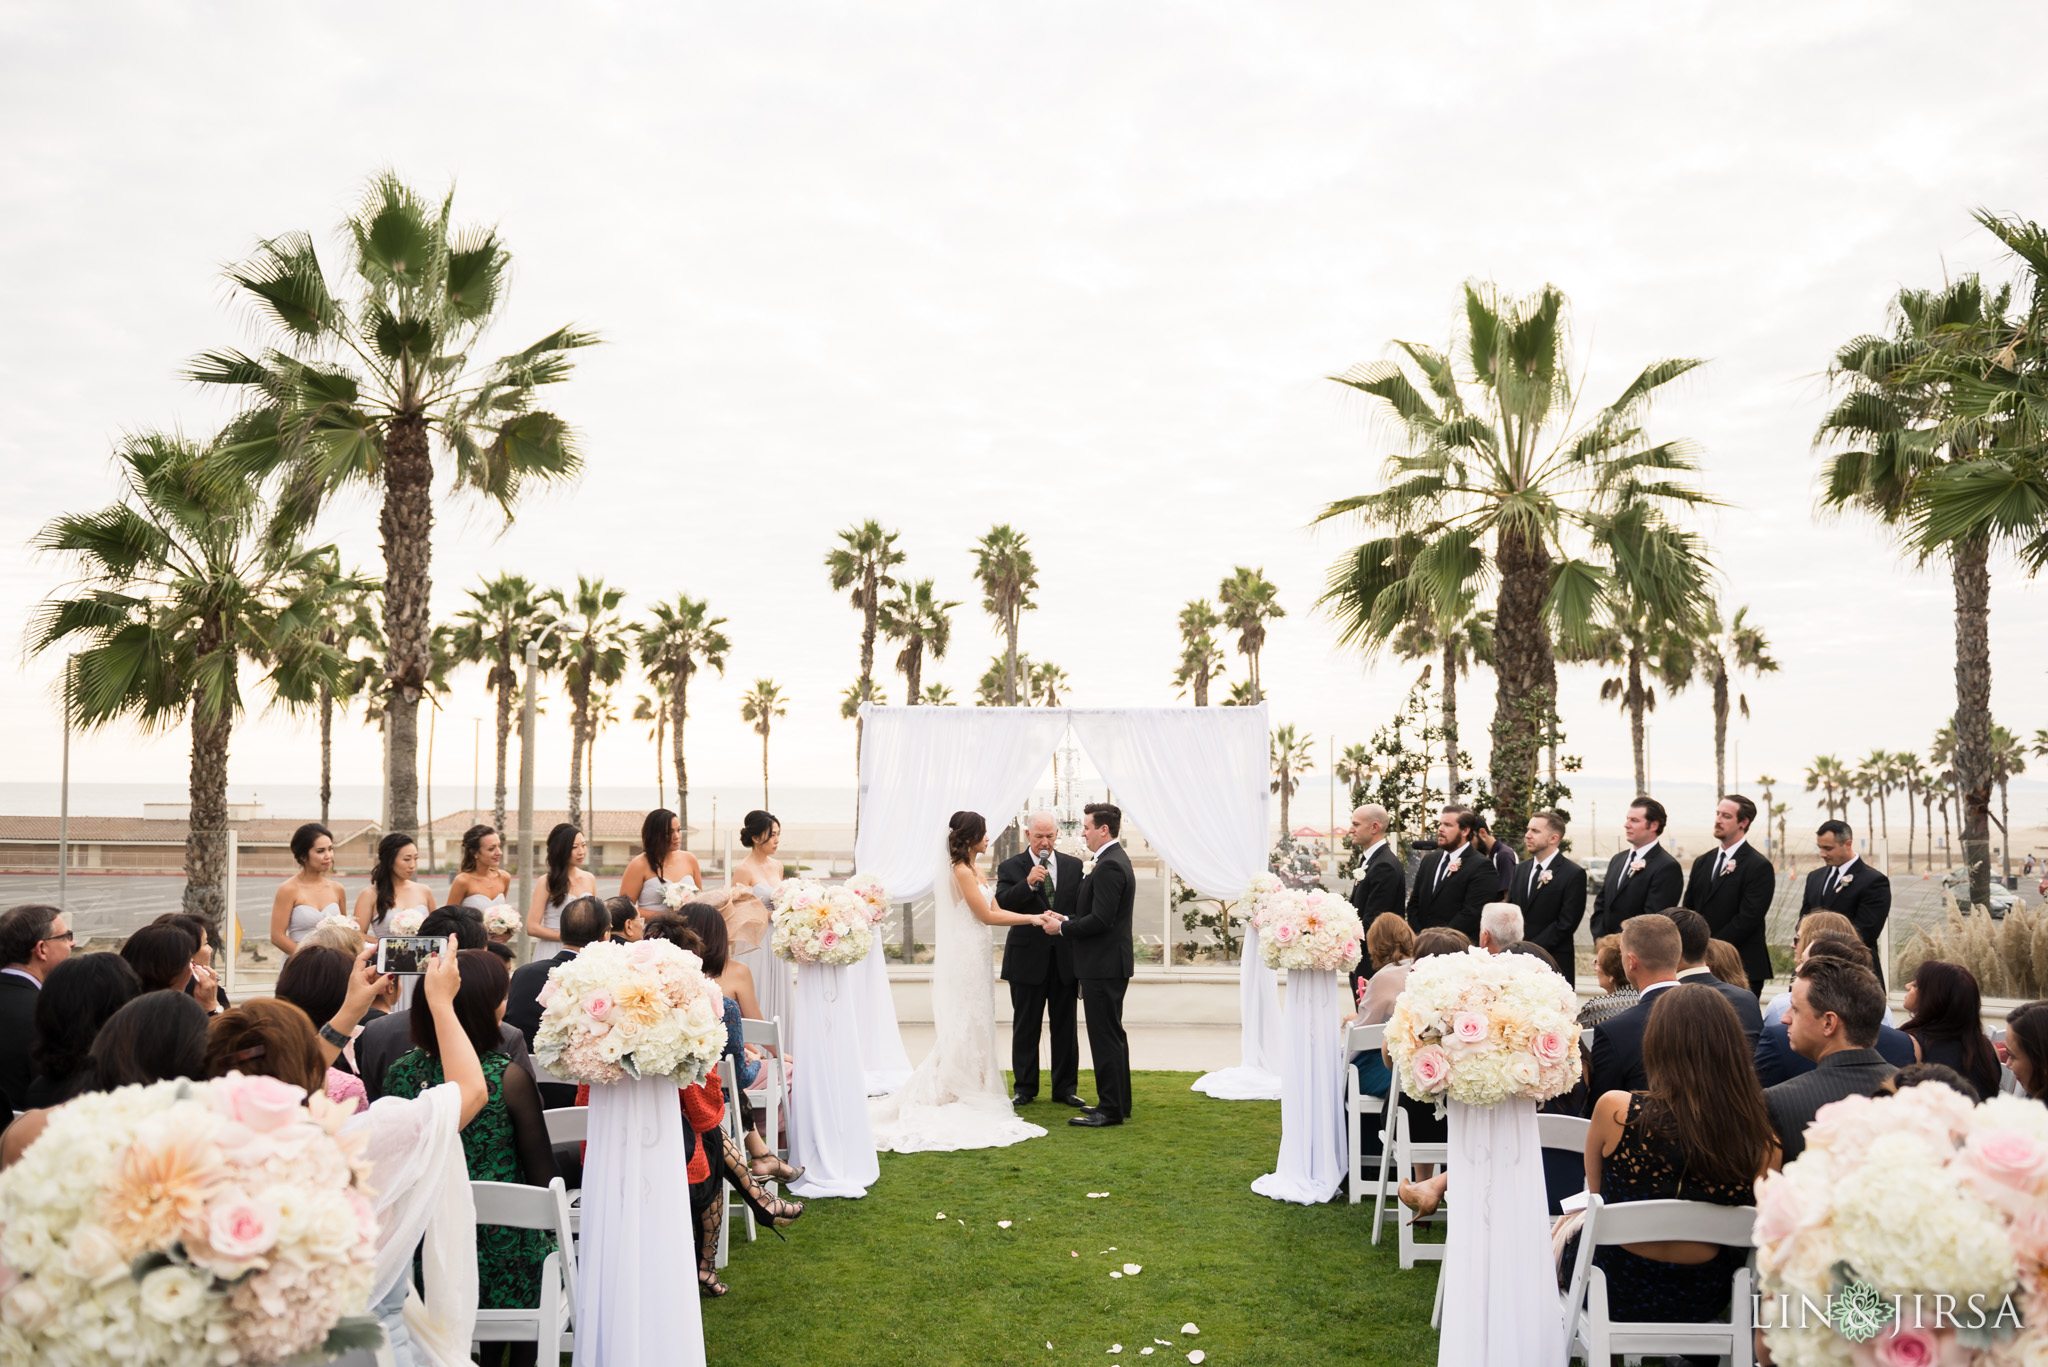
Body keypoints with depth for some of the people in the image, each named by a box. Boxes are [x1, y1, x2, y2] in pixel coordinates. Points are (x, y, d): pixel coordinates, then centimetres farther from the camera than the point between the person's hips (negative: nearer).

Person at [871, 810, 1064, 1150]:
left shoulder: (971, 871, 14)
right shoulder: (962, 872, -16)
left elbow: (992, 910, 10)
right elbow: (987, 915, -15)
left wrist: (1035, 917, 1)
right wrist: (1033, 918, -10)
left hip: (972, 957, 10)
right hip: (966, 958, -10)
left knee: (972, 1029, 13)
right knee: (966, 1027, -3)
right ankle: (960, 1096, 4)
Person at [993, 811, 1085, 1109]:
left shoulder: (1073, 866, 6)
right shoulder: (1010, 867, -2)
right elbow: (1001, 905, -15)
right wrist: (1028, 883, -28)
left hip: (1065, 958, 2)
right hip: (1028, 959, -2)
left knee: (1066, 1027, 8)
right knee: (1025, 1028, 6)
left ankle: (1065, 1088, 18)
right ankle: (1025, 1088, 16)